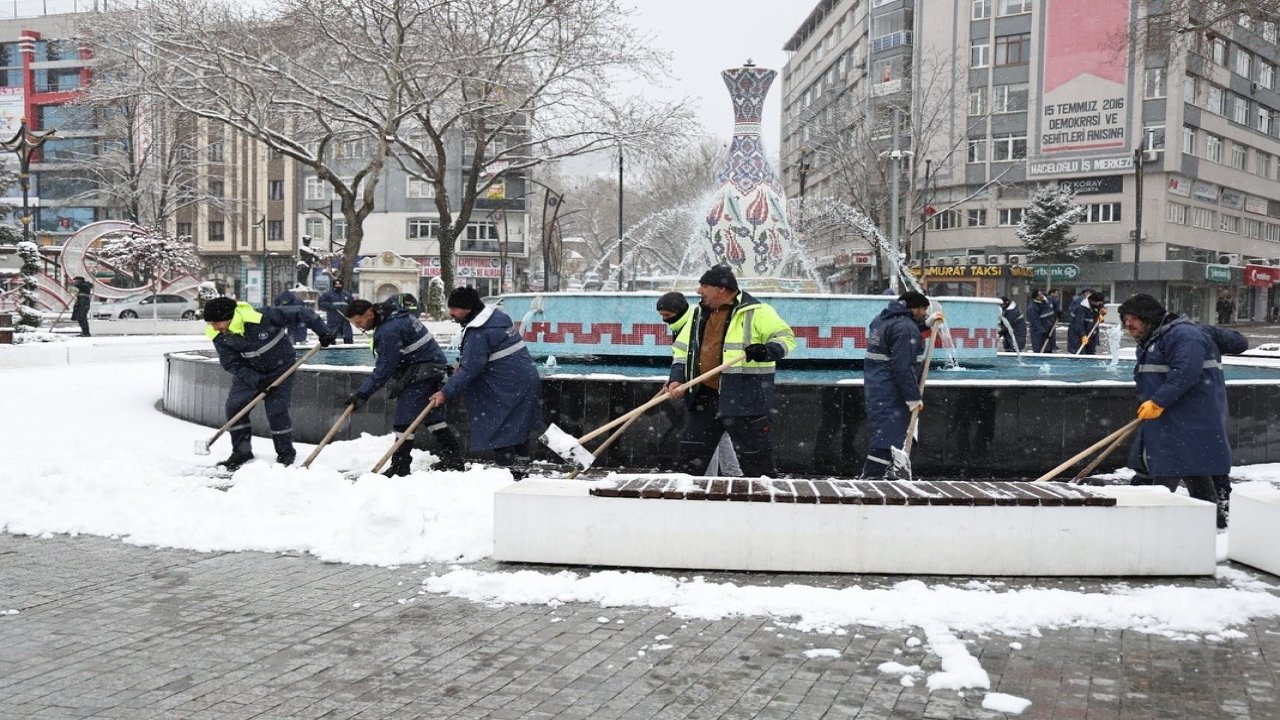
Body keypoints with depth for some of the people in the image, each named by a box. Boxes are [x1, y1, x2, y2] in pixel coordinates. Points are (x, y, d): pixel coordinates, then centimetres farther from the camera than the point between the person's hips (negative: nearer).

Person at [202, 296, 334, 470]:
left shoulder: (261, 317, -33)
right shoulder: (219, 336, -18)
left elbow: (300, 313, -26)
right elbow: (231, 364, -13)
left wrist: (323, 333, -20)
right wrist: (256, 381, -25)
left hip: (280, 367, -4)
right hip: (248, 371, 4)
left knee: (276, 410, -11)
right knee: (234, 406, -7)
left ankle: (286, 452, 9)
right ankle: (242, 452, 8)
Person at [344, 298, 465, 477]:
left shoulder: (389, 330, -23)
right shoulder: (394, 313, 9)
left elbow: (385, 368, -21)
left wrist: (363, 393, -16)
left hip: (422, 373, -11)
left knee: (405, 420, -8)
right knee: (431, 416, 14)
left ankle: (399, 467, -4)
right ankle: (453, 458, 18)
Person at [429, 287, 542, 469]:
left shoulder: (478, 332, -20)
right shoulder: (496, 315, 11)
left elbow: (469, 370, -23)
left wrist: (446, 393, -19)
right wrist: (461, 362, 14)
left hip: (508, 387, -10)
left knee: (500, 430, -4)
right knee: (518, 427, 18)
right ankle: (522, 468, 28)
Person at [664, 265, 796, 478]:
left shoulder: (756, 312, -8)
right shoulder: (699, 314, 13)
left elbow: (785, 337, -7)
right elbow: (682, 349, 17)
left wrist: (766, 351, -26)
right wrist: (676, 378, 3)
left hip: (744, 399, -6)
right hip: (704, 396, 7)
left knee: (753, 455, 1)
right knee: (691, 451, 12)